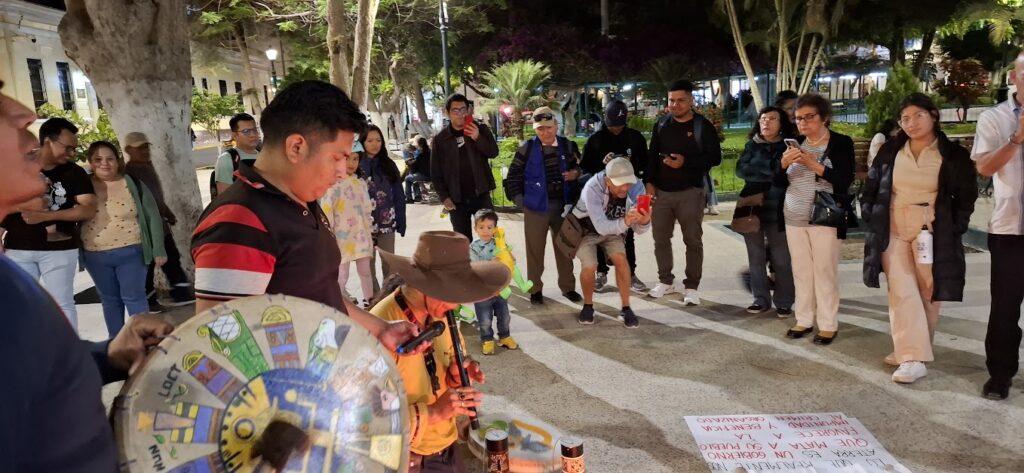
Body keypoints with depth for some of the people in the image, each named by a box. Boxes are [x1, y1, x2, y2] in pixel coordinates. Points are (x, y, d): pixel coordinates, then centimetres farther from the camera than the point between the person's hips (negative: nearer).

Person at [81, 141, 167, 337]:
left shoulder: (132, 184, -4)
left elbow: (153, 216, -2)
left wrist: (158, 250, -4)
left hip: (130, 252, -2)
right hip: (96, 256, 3)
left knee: (134, 297, 1)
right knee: (109, 300, 13)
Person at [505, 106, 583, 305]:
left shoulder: (568, 146, 1)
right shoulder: (527, 148, -8)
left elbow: (580, 169, 14)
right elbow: (513, 176, -3)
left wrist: (576, 174, -8)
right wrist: (519, 200, -5)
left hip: (563, 205, 2)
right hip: (536, 206, -2)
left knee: (565, 247, 12)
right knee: (535, 250, 7)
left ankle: (567, 286, 26)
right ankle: (535, 289, 20)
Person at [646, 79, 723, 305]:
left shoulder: (703, 126, -4)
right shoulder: (661, 125, 9)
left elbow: (715, 157, -7)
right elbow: (652, 156, 11)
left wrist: (686, 162, -19)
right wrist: (649, 182, 0)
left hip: (690, 192, -4)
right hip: (662, 191, 4)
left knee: (693, 240, 1)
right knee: (660, 238, 9)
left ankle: (691, 286, 10)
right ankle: (665, 280, 24)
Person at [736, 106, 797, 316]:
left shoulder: (789, 146, 1)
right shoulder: (752, 145, 12)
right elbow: (741, 169, -2)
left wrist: (757, 173, -13)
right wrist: (771, 173, -9)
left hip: (777, 211, -4)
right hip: (752, 208, 4)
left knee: (781, 259, 0)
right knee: (756, 258, 9)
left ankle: (784, 302, 11)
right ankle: (761, 299, 18)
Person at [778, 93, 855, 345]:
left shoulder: (841, 143, -2)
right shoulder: (795, 143, 10)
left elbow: (845, 181, -12)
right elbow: (780, 183, 8)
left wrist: (815, 165, -21)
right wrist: (784, 164, -11)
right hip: (794, 218, 4)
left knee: (825, 271, -3)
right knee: (801, 270, 6)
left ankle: (828, 325, 4)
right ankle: (804, 320, 14)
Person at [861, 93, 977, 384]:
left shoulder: (953, 155, -2)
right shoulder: (890, 152, 5)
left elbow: (966, 197, 4)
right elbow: (870, 188, 12)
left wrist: (953, 230, -4)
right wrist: (872, 220, 4)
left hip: (932, 233, -1)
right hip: (893, 232, 1)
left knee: (927, 292, 4)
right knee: (902, 292, -6)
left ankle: (914, 350, 16)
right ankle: (913, 357, -5)